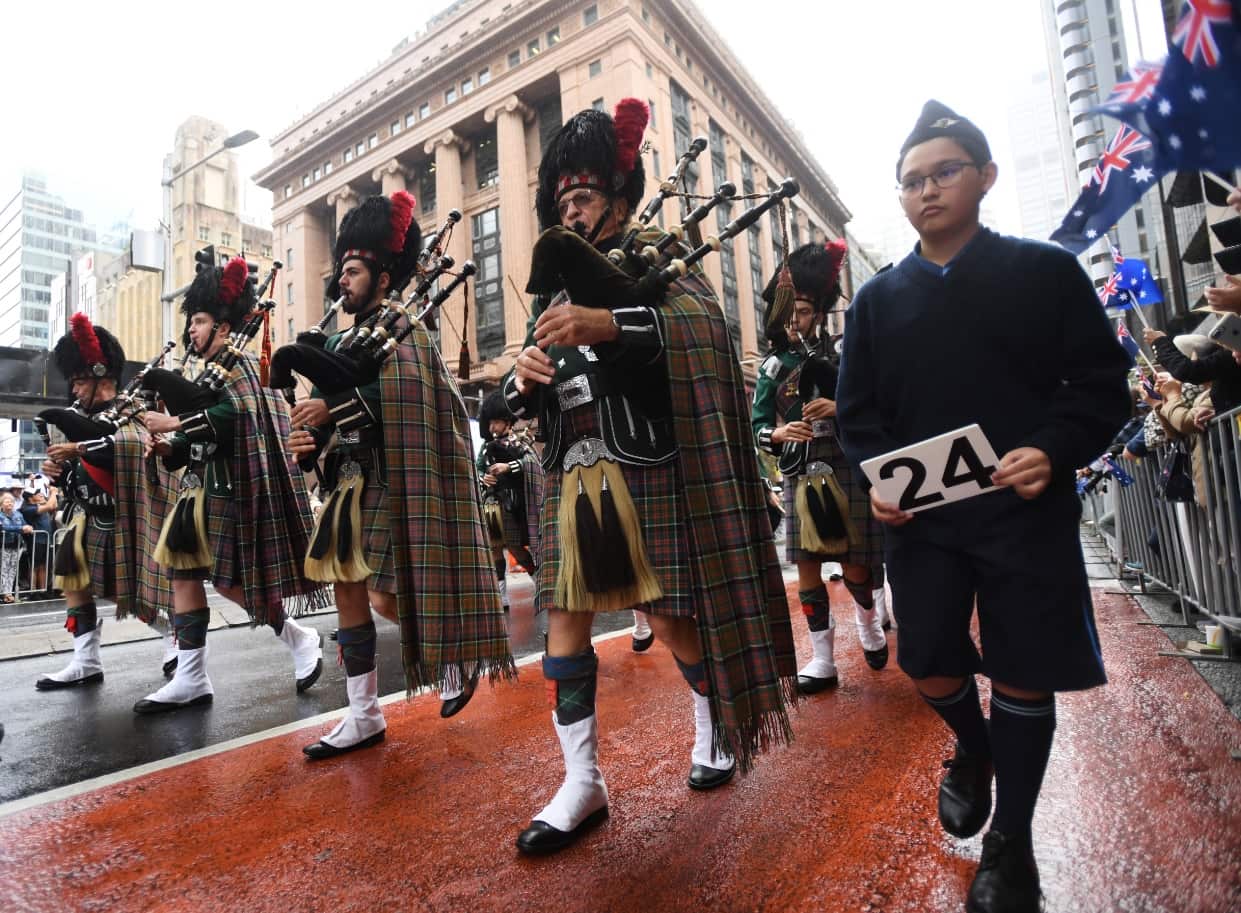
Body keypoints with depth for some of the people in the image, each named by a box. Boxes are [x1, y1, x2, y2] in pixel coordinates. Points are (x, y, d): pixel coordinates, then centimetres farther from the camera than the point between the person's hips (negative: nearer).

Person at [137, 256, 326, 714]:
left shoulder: (236, 362, -5)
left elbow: (234, 415, -22)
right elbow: (200, 441, 18)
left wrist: (173, 424, -21)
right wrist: (166, 447, 0)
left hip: (229, 487, -9)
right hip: (202, 486, 9)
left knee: (228, 578, -7)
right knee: (183, 573, 4)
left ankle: (301, 639, 11)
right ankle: (190, 679, 9)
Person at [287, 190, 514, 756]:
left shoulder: (402, 328, -3)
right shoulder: (342, 340, 20)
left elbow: (405, 397, -21)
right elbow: (326, 409, 16)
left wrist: (333, 408, -26)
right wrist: (308, 439, -5)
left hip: (384, 484, -8)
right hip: (348, 483, 8)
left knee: (385, 595, -7)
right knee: (348, 590, 6)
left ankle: (458, 662, 20)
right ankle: (364, 716, 16)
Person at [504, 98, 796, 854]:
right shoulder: (556, 290, 19)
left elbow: (702, 319, -18)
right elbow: (527, 394, 15)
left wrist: (610, 324, -31)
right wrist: (523, 378, -9)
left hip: (643, 474, -5)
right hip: (572, 480, 6)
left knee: (670, 616, 4)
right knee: (565, 619, 3)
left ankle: (716, 730, 33)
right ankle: (583, 781, 17)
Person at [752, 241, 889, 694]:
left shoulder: (843, 351, 4)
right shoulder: (772, 367, 8)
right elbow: (757, 427, 5)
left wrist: (841, 408, -19)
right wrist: (778, 432, -17)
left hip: (847, 472, -2)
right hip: (799, 478, 2)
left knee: (855, 565, 3)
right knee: (807, 567, 3)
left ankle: (869, 621, 38)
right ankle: (823, 660, 15)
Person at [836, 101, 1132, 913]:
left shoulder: (1047, 271, 2)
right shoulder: (877, 299, 8)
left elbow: (1103, 383, -1)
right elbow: (857, 409, 7)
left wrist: (1053, 452, -19)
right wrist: (876, 478, -11)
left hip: (1027, 512, -1)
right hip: (919, 515, 2)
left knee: (1023, 674, 5)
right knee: (928, 661, 6)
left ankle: (1012, 842, 27)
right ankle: (973, 749, 42)